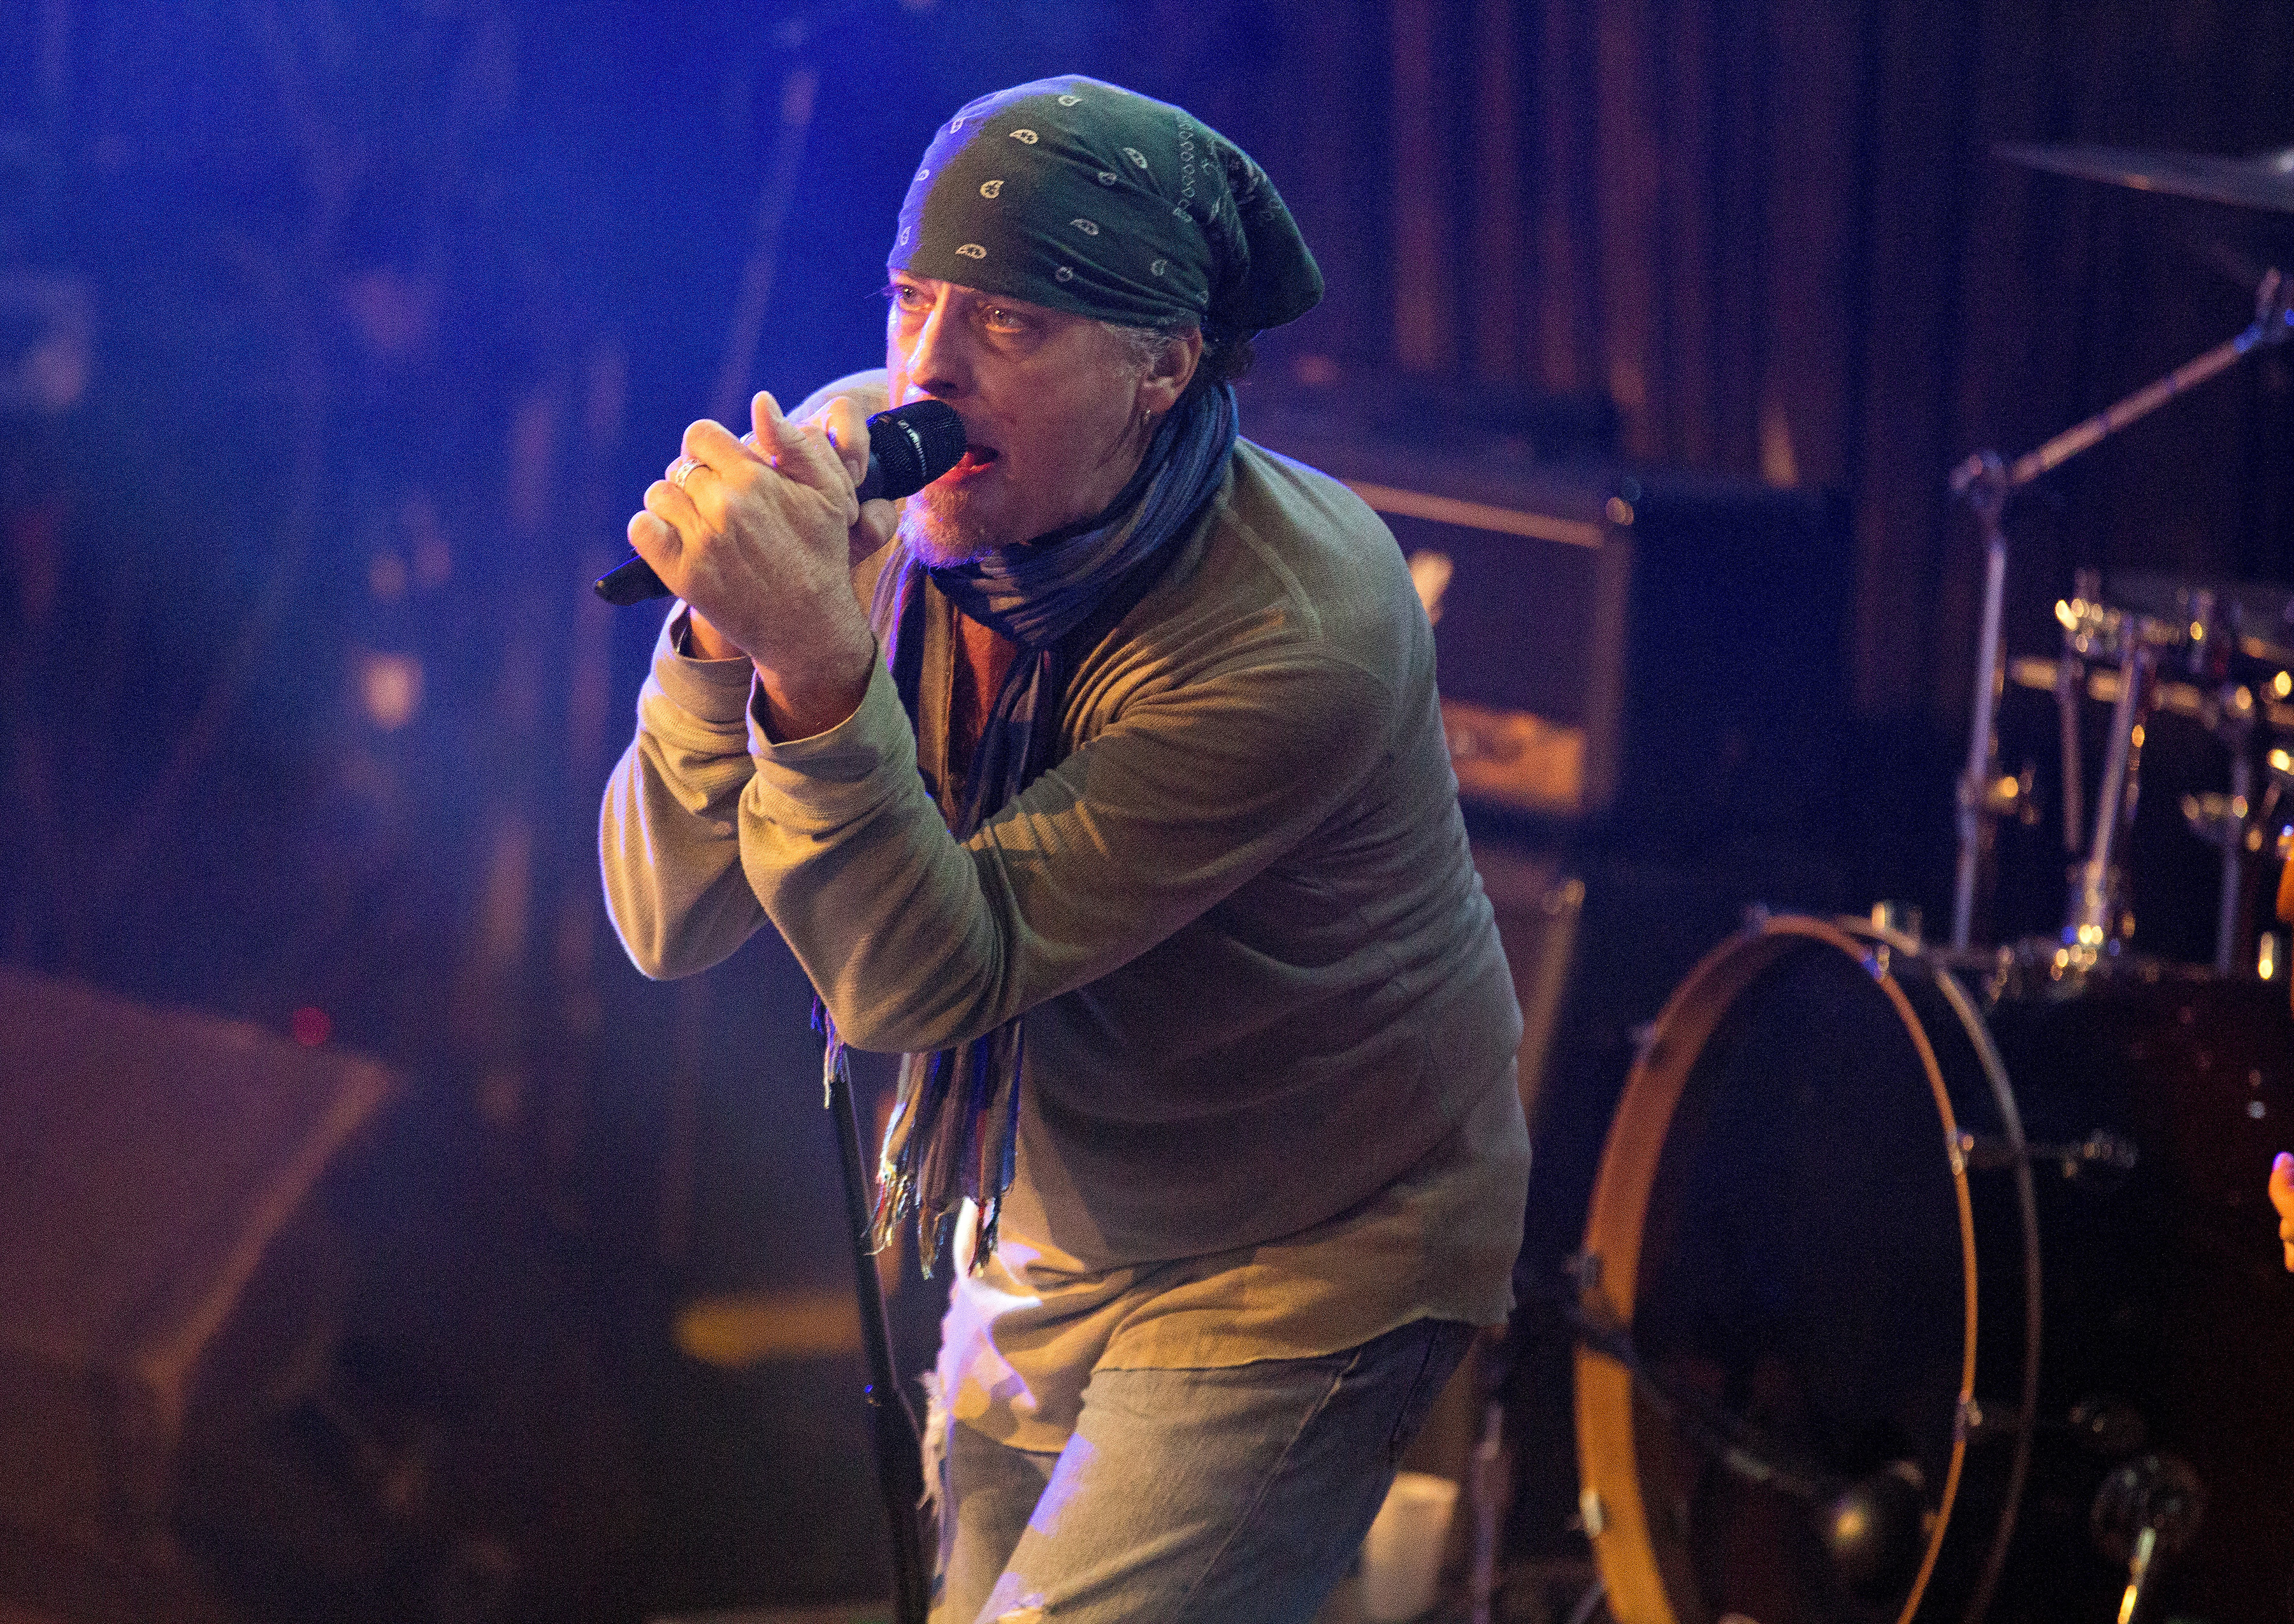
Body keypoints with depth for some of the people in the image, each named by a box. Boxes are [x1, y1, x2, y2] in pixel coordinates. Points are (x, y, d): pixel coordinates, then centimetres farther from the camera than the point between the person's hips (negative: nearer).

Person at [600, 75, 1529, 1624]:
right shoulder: (858, 494, -10)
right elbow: (671, 924, -11)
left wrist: (814, 658, -43)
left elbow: (925, 974, -30)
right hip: (1038, 1250, 7)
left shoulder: (1291, 638, -29)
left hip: (1293, 1278, -7)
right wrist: (725, 631, -28)